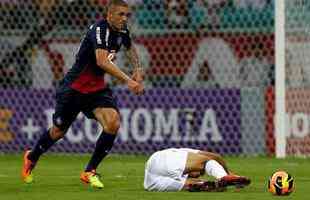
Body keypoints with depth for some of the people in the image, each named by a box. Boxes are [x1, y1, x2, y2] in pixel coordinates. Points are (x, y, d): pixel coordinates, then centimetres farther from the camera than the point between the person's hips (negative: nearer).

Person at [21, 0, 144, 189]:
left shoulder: (122, 31, -2)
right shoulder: (99, 30, -27)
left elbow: (130, 47, 24)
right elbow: (102, 62, -42)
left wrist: (138, 69, 8)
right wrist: (127, 80, -49)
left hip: (97, 88, 6)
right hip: (74, 87, -6)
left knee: (113, 124, -18)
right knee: (59, 131, 11)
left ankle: (90, 172, -3)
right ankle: (32, 157, 43)